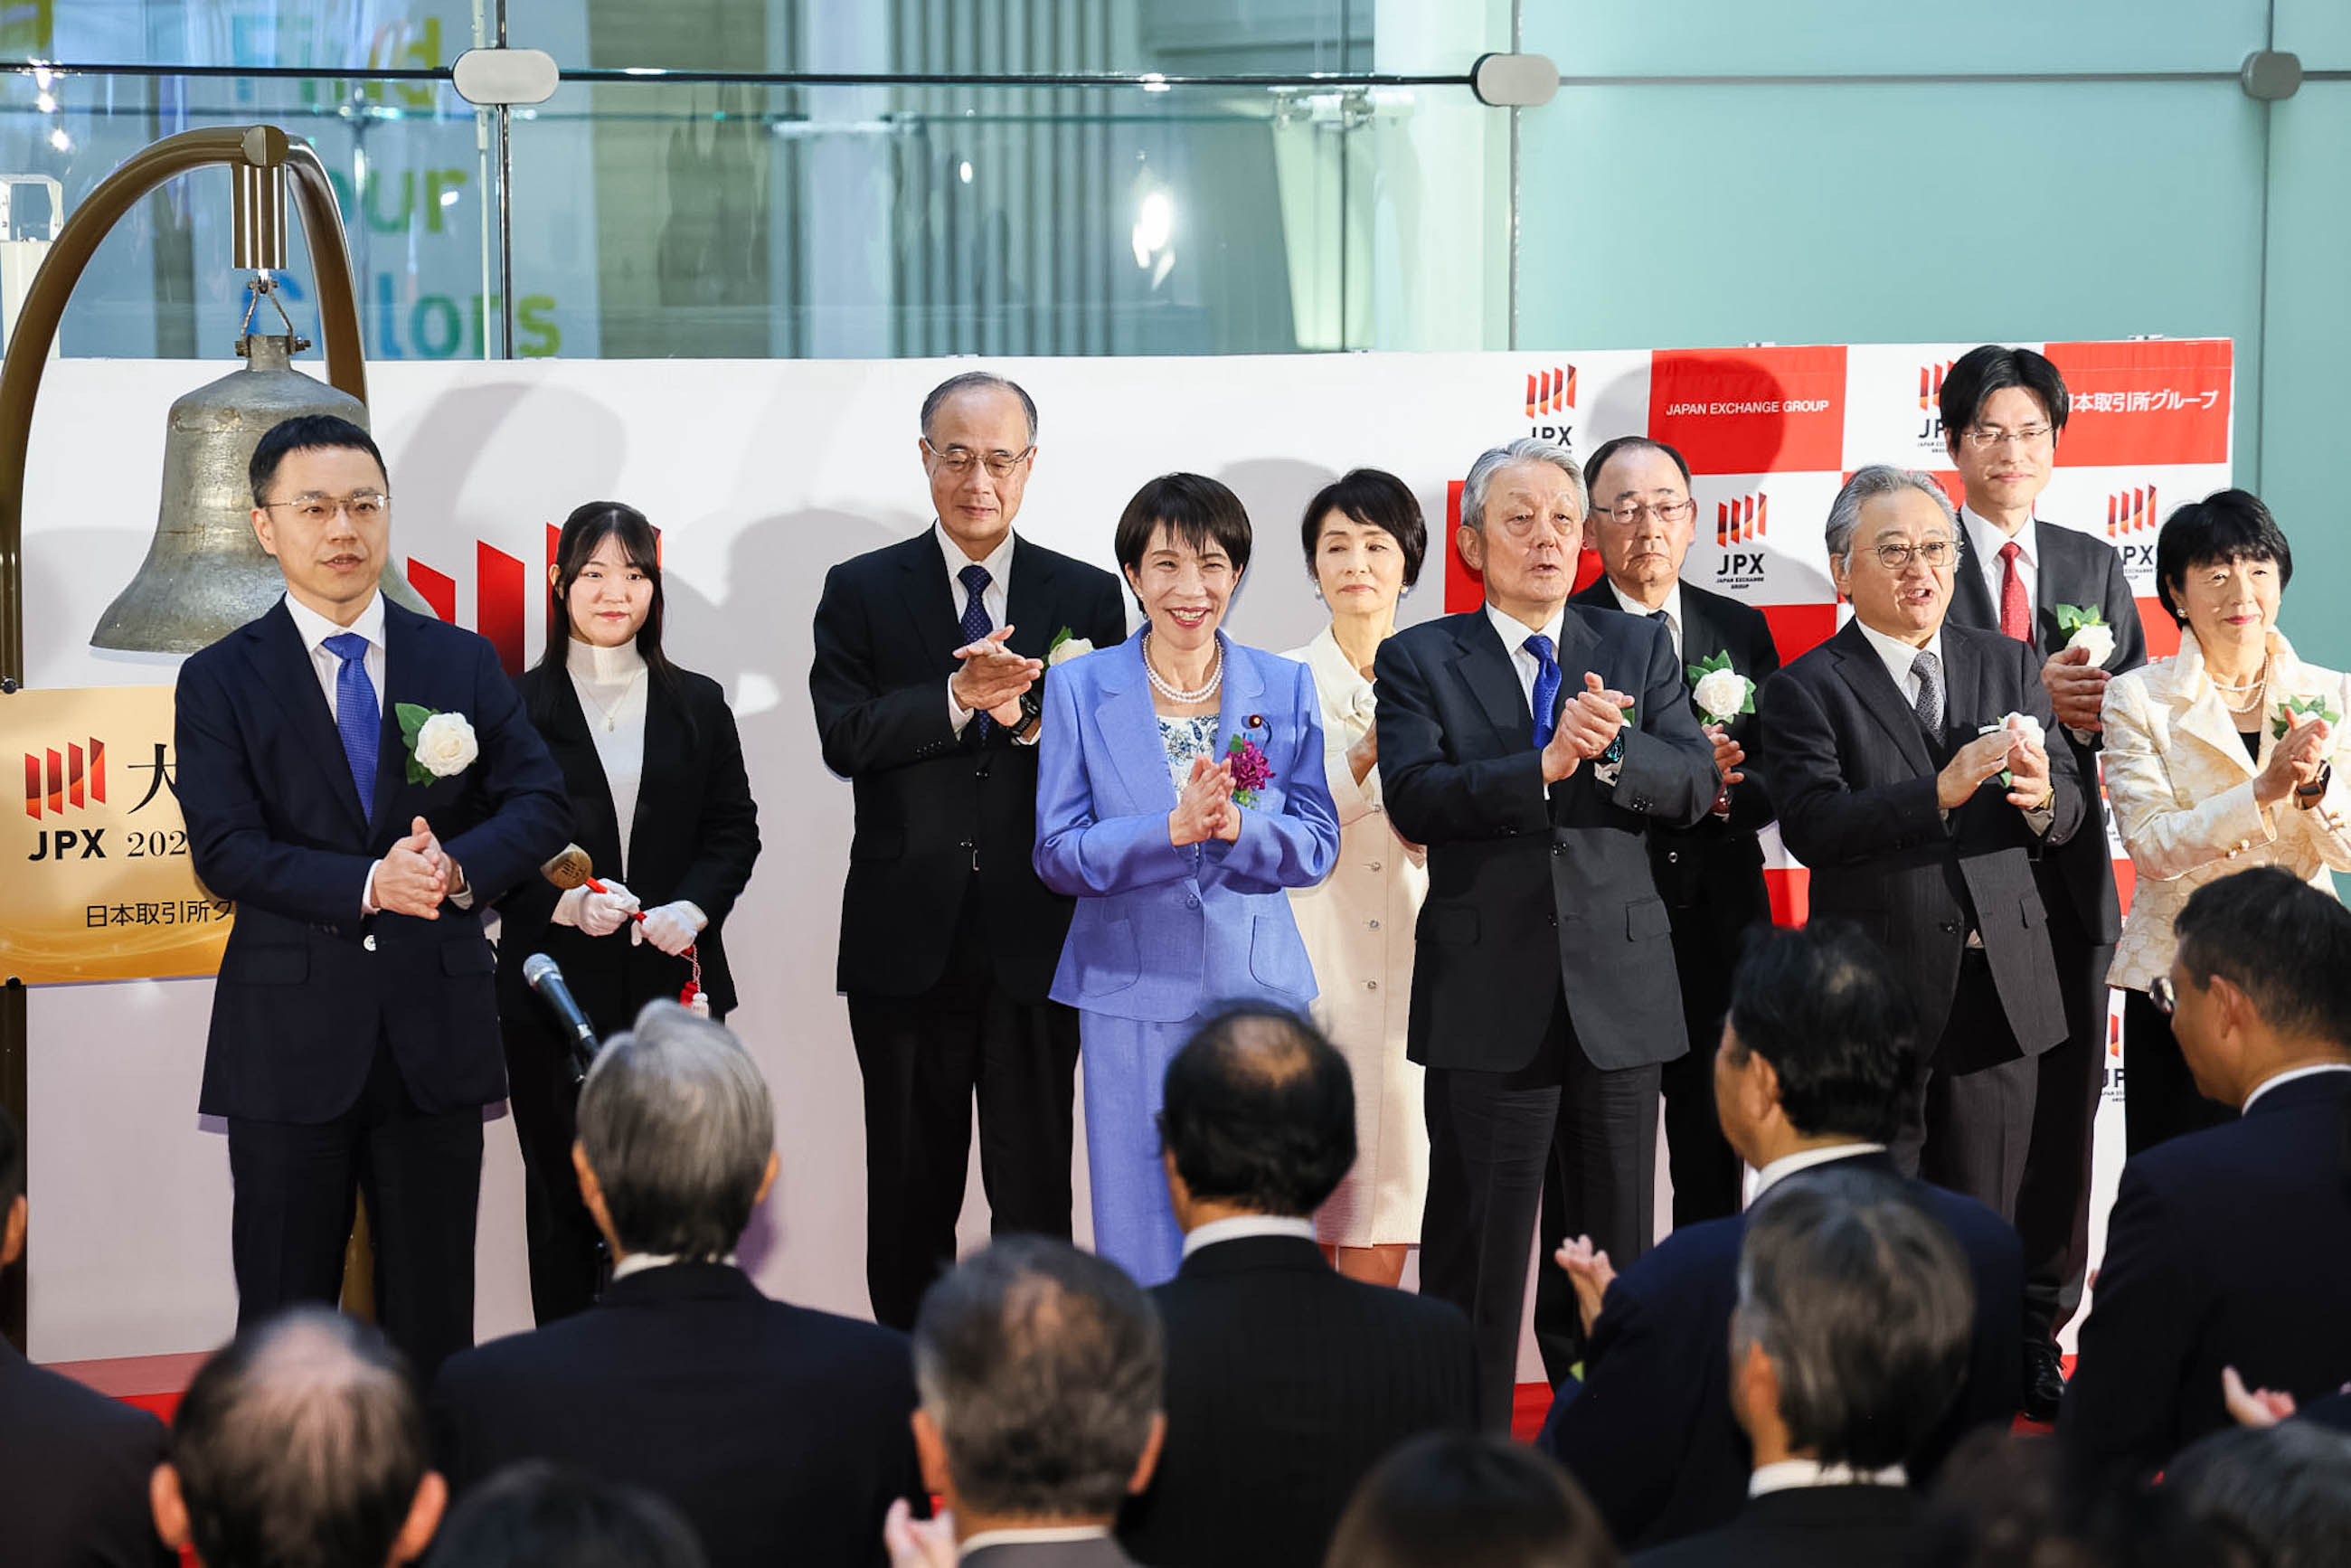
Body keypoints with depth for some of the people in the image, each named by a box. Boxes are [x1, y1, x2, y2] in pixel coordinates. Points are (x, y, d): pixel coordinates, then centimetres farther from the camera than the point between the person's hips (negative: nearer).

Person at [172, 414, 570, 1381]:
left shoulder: (464, 663, 8)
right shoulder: (221, 681, 1)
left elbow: (540, 805, 2)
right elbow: (225, 852, -9)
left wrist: (457, 866, -19)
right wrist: (369, 885, -23)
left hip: (439, 1035, 2)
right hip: (292, 1041, -2)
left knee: (433, 1312, 10)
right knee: (283, 1314, 5)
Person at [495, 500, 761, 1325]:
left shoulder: (696, 705, 11)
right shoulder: (517, 707, 3)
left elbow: (734, 830, 10)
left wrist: (694, 907, -9)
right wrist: (565, 905, -15)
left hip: (672, 980, 2)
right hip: (556, 984, -1)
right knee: (563, 1195, 3)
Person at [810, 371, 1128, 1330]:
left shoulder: (1087, 597, 7)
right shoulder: (861, 591, 5)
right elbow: (844, 739, -8)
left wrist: (1030, 718, -19)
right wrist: (958, 698, -21)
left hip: (1037, 940, 0)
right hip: (908, 944, 0)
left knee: (1035, 1193, 1)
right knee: (910, 1195, 10)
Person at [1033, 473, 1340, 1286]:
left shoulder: (1284, 688, 6)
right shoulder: (1080, 688, 2)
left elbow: (1317, 847, 4)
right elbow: (1057, 853, -3)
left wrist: (1235, 824, -17)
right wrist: (1174, 829, -19)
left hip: (1258, 985, 1)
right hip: (1134, 997, -1)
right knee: (1140, 1235, 0)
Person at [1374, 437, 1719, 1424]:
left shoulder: (1638, 650, 11)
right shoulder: (1420, 661, 3)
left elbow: (1693, 786, -1)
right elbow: (1415, 797, -12)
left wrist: (1612, 748, -20)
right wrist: (1546, 764, -22)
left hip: (1618, 996, 2)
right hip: (1486, 999, -2)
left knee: (1612, 1248, 9)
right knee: (1476, 1254, 3)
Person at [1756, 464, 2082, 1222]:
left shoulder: (2008, 663, 12)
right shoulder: (1805, 690, -2)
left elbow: (2066, 811, 7)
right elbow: (1811, 828, -16)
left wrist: (2040, 794, -17)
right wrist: (1939, 793, -28)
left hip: (2001, 992, 4)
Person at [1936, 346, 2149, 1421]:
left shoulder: (2095, 566, 14)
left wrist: (2100, 709, -13)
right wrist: (2029, 699, -19)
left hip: (2067, 873, 4)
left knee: (2063, 1107, 6)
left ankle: (2038, 1334, 15)